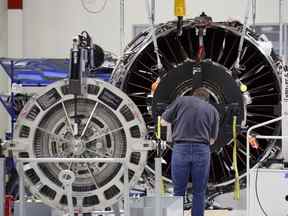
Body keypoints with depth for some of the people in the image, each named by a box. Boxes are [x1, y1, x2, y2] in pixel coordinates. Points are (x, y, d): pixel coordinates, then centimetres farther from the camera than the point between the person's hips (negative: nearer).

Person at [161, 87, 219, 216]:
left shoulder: (181, 100, 8)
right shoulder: (213, 110, 13)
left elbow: (163, 121, 13)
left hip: (181, 149, -1)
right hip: (202, 151, 1)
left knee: (178, 192, 9)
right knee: (199, 193, 10)